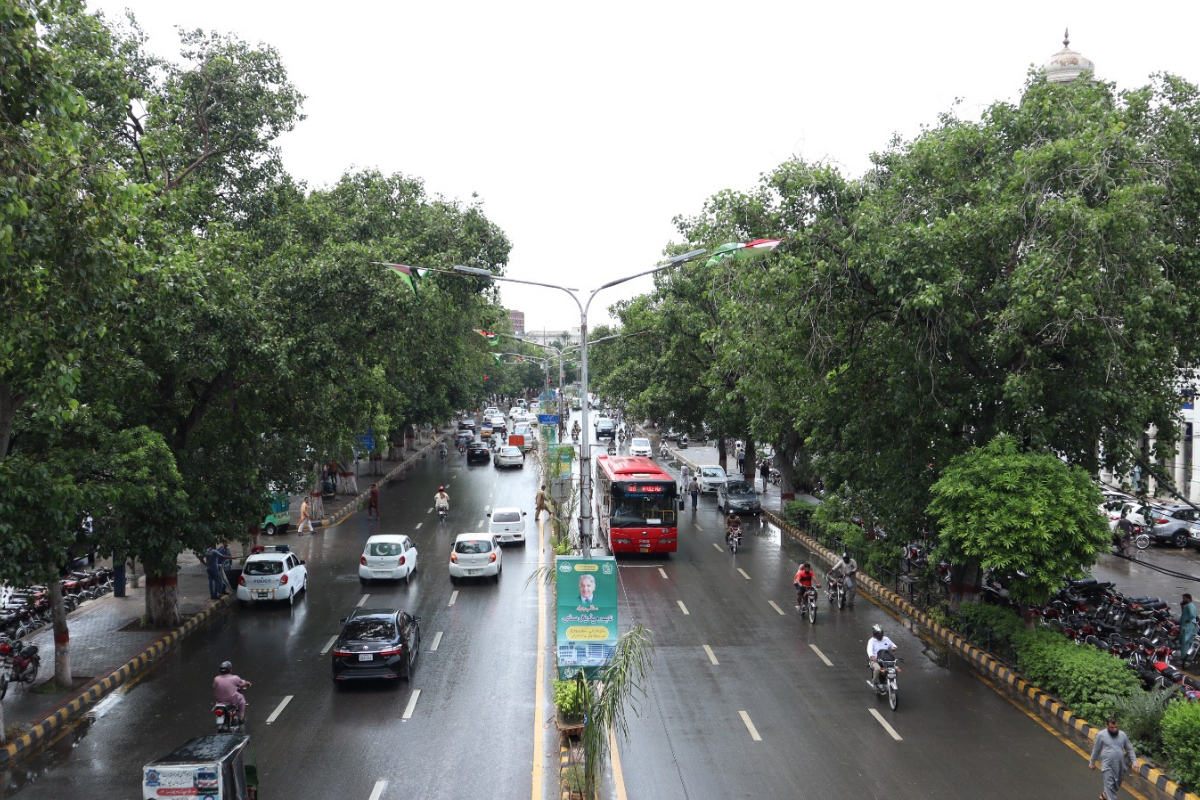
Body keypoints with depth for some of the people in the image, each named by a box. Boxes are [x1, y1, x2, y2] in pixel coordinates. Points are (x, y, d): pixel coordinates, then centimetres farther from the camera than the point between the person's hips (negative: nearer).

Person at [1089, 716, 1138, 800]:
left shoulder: (1122, 735, 1)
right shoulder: (1101, 735, -9)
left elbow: (1130, 749, 9)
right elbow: (1096, 750, 0)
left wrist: (1134, 762, 1)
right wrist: (1092, 762, 8)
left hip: (1120, 765, 4)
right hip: (1108, 765, -4)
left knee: (1116, 786, 19)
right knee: (1110, 786, -7)